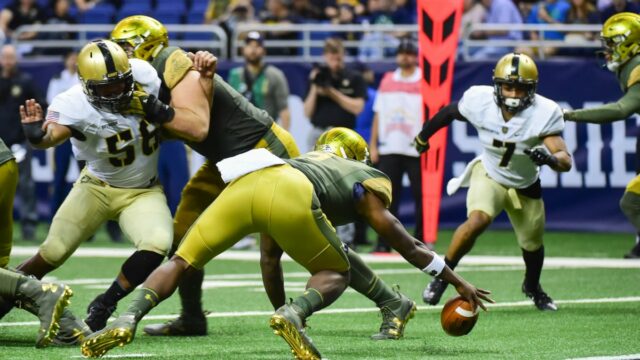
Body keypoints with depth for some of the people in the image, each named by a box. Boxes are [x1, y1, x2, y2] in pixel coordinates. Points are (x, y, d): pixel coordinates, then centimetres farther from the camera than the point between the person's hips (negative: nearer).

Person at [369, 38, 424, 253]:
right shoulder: (387, 80, 14)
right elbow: (378, 114, 16)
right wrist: (373, 145, 10)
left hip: (417, 151, -4)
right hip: (388, 149, 4)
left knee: (421, 196, -3)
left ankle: (421, 241, 3)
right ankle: (384, 243, 6)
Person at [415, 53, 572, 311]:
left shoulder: (544, 113, -29)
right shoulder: (479, 101, -25)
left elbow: (566, 161, -32)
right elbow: (449, 112, -3)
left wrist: (550, 159, -55)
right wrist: (424, 135, 13)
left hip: (525, 187, 2)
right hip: (489, 176, -1)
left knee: (532, 245, 16)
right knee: (478, 220, -30)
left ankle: (532, 287, 50)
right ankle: (442, 275, -11)